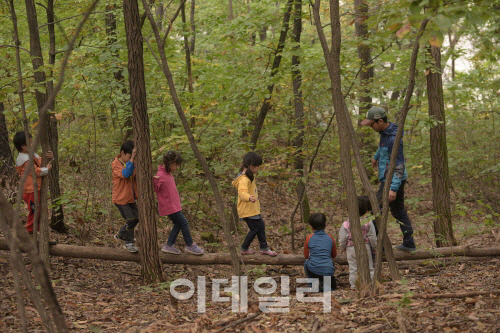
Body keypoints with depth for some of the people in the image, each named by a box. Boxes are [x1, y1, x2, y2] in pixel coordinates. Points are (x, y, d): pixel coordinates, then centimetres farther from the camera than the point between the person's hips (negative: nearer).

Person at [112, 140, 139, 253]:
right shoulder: (116, 164, -17)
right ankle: (129, 243, 13)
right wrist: (131, 159, -41)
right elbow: (125, 174, -34)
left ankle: (120, 235, 35)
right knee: (130, 220, -6)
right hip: (120, 198, -7)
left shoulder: (133, 163, 3)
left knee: (136, 218, 14)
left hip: (130, 197, 7)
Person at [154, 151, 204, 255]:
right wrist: (155, 180, -41)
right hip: (169, 206, -10)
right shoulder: (160, 176, -21)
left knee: (178, 224, 15)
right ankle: (190, 245, 11)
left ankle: (169, 246, 23)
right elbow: (154, 189, -23)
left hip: (174, 205, 10)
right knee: (183, 223, -2)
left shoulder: (168, 173, 9)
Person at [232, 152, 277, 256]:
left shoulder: (249, 176, 11)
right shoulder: (244, 179, -25)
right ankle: (244, 249, 15)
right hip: (247, 210, -11)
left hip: (253, 209, 11)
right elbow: (242, 192, -42)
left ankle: (264, 248, 27)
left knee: (261, 226, 16)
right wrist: (249, 198, -62)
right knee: (254, 229, -1)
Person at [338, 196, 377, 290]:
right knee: (368, 266, 13)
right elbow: (372, 238, -3)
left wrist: (343, 247, 15)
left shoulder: (346, 224, -11)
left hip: (351, 248, 0)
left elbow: (342, 239, -4)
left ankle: (354, 285, 13)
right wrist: (375, 247, 13)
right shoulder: (368, 222, -10)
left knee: (353, 268, 10)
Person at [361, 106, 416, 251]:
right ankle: (409, 243, 25)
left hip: (392, 181, -10)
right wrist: (376, 156, 49)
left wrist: (393, 188, -33)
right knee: (398, 210, 17)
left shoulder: (394, 138, -25)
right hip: (388, 179, 10)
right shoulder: (385, 131, 5)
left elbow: (400, 165, -27)